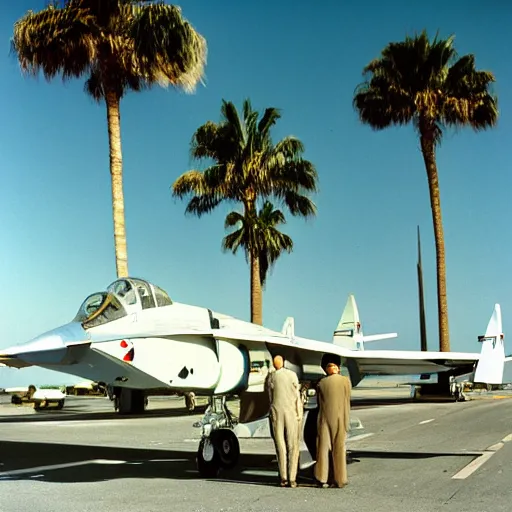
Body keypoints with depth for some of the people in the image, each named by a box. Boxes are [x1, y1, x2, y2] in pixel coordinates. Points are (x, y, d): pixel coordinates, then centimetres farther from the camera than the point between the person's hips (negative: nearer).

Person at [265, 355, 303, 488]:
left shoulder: (270, 377, 2)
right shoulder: (292, 375, -2)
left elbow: (270, 397, 6)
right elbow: (297, 396, -1)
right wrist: (299, 415, 3)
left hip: (276, 412, 1)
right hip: (291, 413, -1)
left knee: (280, 446, 6)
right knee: (293, 446, 3)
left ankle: (283, 478, 6)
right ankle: (292, 479, -1)